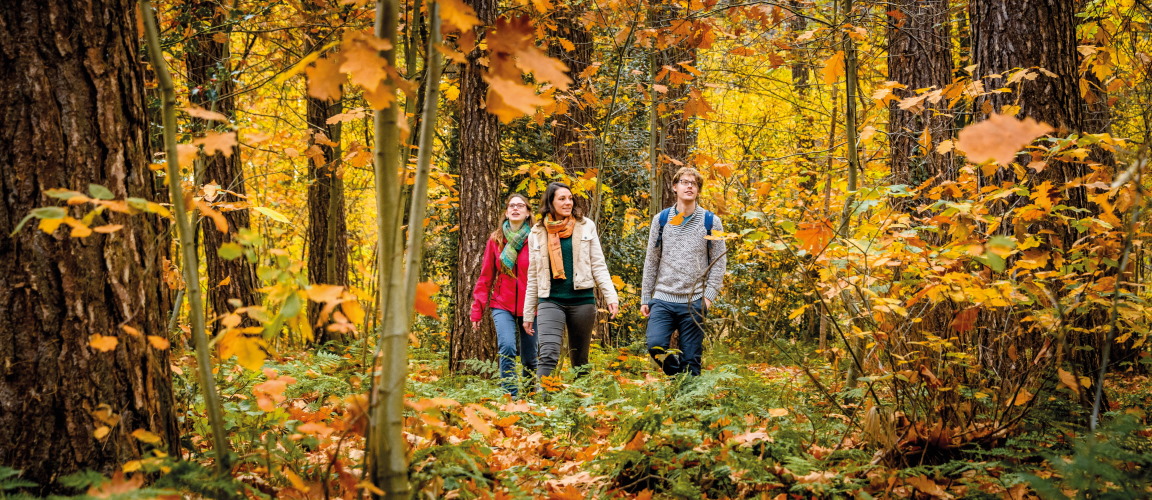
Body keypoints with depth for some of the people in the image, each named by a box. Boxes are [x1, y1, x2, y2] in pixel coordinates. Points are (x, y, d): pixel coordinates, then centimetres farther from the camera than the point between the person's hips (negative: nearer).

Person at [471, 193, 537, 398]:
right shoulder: (496, 240, 5)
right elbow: (485, 277, 7)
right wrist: (477, 310, 3)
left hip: (529, 307, 0)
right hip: (502, 305, 0)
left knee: (529, 358, 5)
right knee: (507, 348, -21)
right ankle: (510, 396, -16)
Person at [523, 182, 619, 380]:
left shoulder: (585, 226, 6)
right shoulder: (537, 233, 7)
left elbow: (598, 265, 6)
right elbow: (533, 276, 12)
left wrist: (611, 296, -5)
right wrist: (528, 314, 12)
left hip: (582, 299, 1)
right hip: (551, 301, -1)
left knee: (580, 359, 7)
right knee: (548, 354, -18)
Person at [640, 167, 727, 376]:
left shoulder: (711, 222, 3)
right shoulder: (661, 219, 8)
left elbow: (719, 262, 4)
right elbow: (651, 261, 11)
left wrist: (710, 295, -8)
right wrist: (645, 298, 8)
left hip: (694, 302, -1)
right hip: (663, 299, 1)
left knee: (691, 359, -1)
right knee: (655, 346, -16)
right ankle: (677, 377, 9)